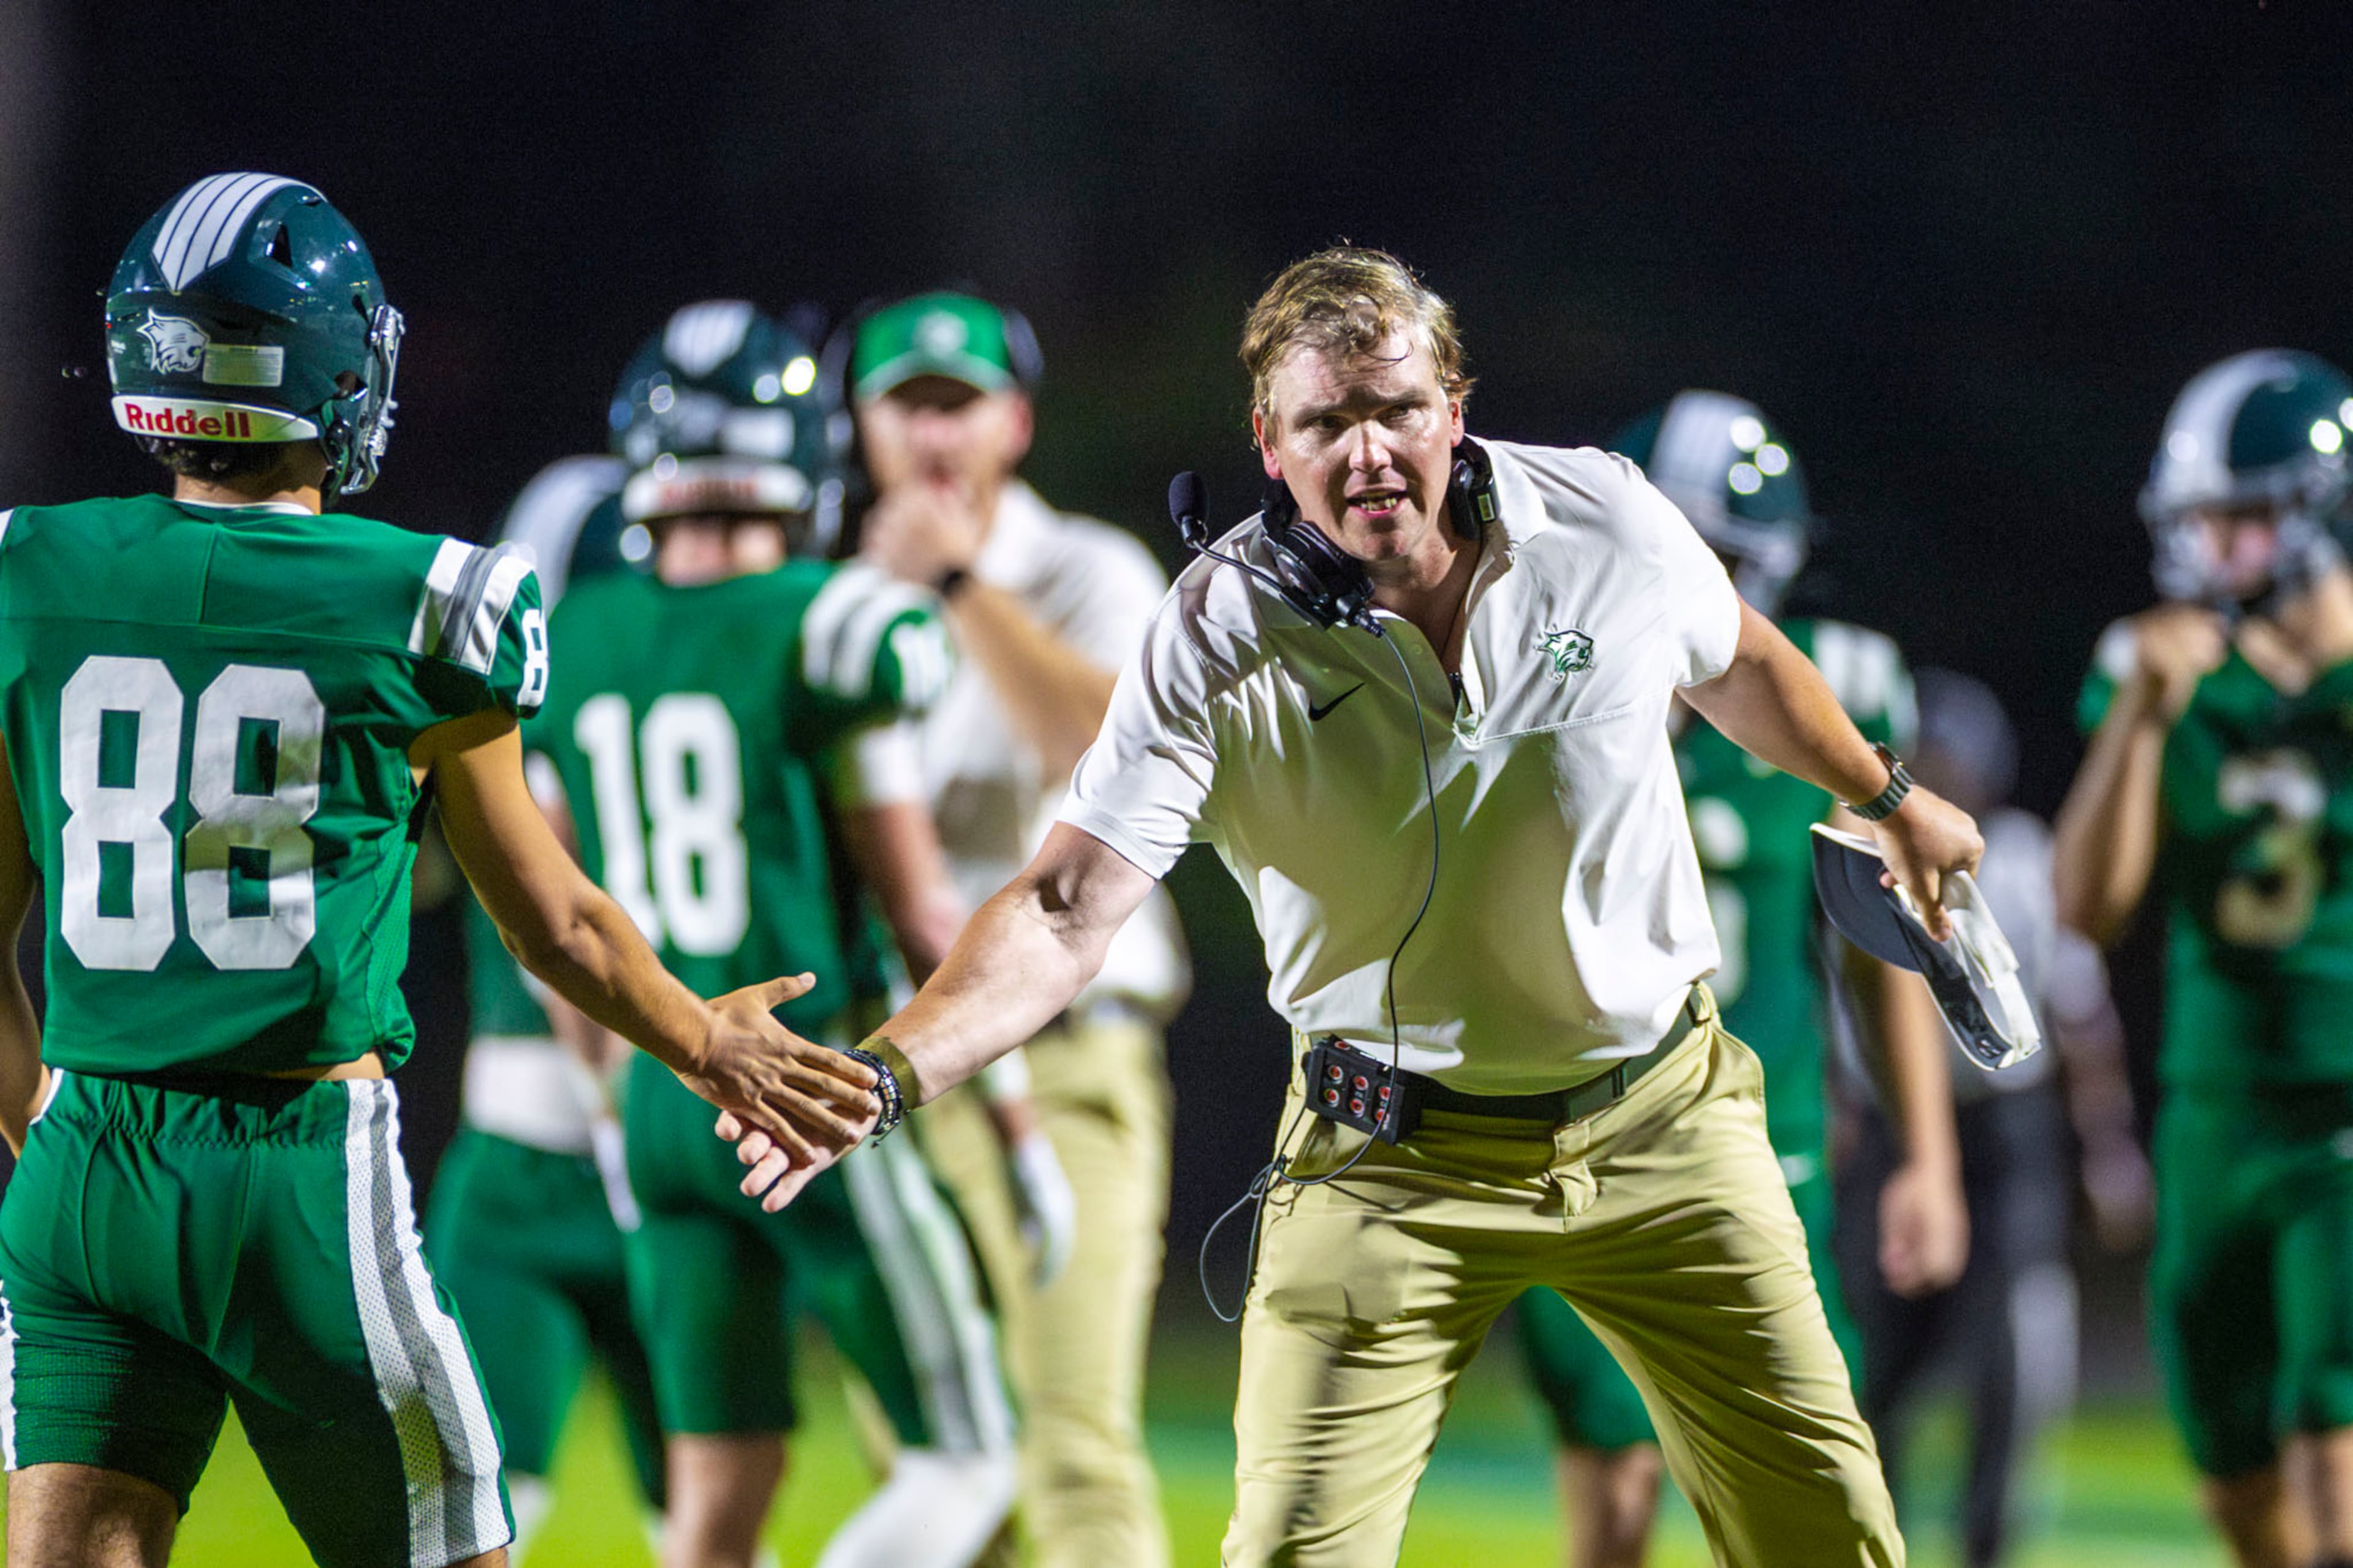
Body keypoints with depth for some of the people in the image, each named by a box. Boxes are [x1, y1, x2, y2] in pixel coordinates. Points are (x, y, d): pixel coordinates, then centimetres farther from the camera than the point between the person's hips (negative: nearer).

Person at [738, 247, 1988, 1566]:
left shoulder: (1607, 521, -8)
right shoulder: (1217, 643, -17)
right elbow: (1067, 912, -23)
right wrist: (885, 1074, -39)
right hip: (1394, 1163, -2)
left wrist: (1888, 797, 30)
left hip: (1660, 1118, 2)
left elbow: (1734, 660, 16)